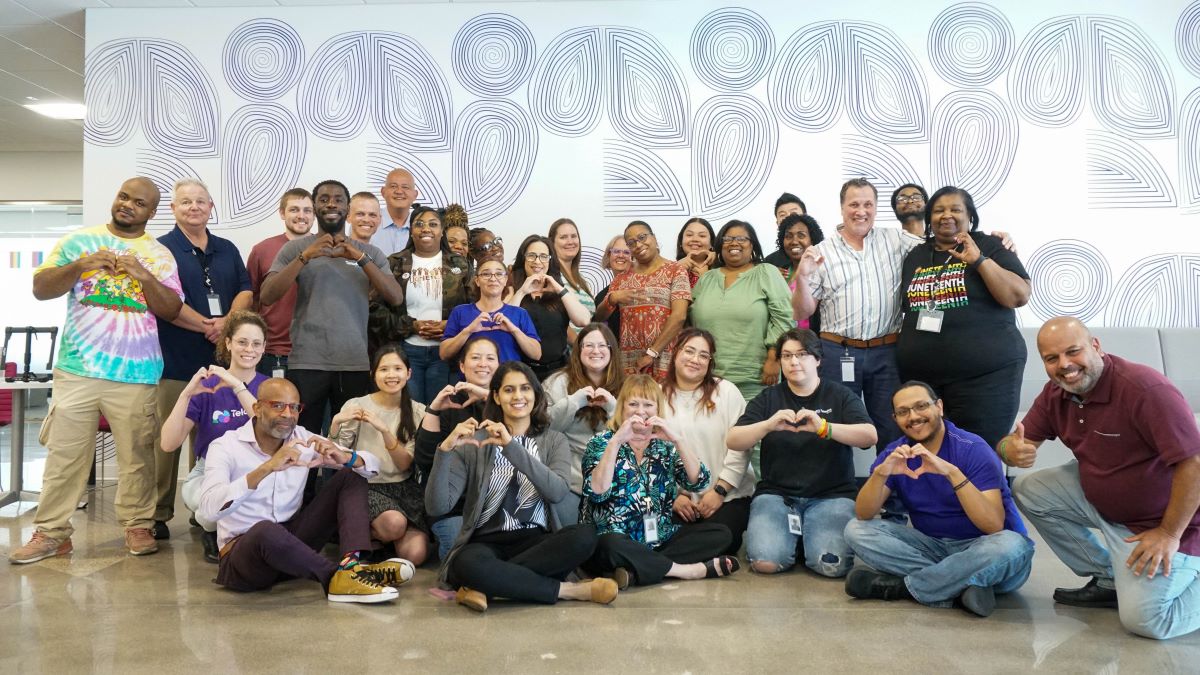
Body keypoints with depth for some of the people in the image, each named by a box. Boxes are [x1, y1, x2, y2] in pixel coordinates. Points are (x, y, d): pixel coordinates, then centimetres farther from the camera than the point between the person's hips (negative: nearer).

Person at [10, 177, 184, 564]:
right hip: (76, 370, 1)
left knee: (137, 455, 3)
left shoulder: (160, 255, 7)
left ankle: (138, 526, 14)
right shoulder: (78, 241, 9)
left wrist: (144, 276, -15)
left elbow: (172, 311, 0)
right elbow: (40, 289, 4)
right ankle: (51, 532, 12)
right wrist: (79, 266, -12)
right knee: (64, 454, 4)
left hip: (135, 374, -1)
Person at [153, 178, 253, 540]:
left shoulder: (227, 250, 17)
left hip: (220, 358, 4)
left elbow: (245, 291, 10)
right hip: (174, 360, -4)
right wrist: (206, 325, -12)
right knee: (168, 438, -2)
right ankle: (159, 514, 7)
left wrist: (227, 322, -9)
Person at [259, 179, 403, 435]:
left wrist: (359, 258, -14)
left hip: (356, 364, 1)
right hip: (307, 363, -1)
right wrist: (305, 256, -15)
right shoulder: (295, 248, 5)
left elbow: (396, 298, -4)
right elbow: (267, 296, -5)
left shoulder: (369, 253, 9)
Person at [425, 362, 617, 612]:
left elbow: (558, 492, -13)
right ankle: (569, 590, -21)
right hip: (486, 542, -2)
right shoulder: (475, 442, 5)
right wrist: (446, 449, -20)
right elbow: (437, 507, -6)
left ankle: (487, 587, -22)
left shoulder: (554, 441, 9)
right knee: (469, 563, -37)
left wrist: (512, 446, -21)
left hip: (536, 541, 2)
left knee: (584, 536, -30)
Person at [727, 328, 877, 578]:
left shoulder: (841, 395, 7)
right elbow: (733, 441, -2)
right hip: (776, 493, 1)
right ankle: (794, 532, 9)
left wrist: (824, 427, -27)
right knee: (766, 562, -22)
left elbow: (870, 436, -10)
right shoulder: (768, 398, 10)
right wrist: (768, 425, -22)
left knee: (833, 565, -25)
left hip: (831, 495, -1)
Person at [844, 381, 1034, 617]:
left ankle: (902, 585, -21)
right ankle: (958, 586, -23)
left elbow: (994, 525, -25)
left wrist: (952, 472, -36)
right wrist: (880, 473, -29)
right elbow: (864, 515, -11)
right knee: (856, 530, -14)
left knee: (1011, 546, -36)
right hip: (933, 547, 3)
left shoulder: (973, 450, -14)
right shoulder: (894, 454, -1)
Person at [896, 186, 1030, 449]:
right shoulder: (915, 256, 14)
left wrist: (978, 260, -15)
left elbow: (1019, 297, -9)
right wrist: (904, 353, 15)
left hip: (985, 375, -4)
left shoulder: (990, 247, 2)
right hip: (920, 377, 4)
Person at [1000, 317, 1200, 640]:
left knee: (1144, 620, -20)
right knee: (1027, 489, -5)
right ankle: (1109, 579, 9)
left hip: (1158, 520, -8)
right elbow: (1020, 442, -1)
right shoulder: (1056, 394, -4)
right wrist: (1011, 449, -28)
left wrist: (1169, 534, -23)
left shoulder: (1146, 389, -28)